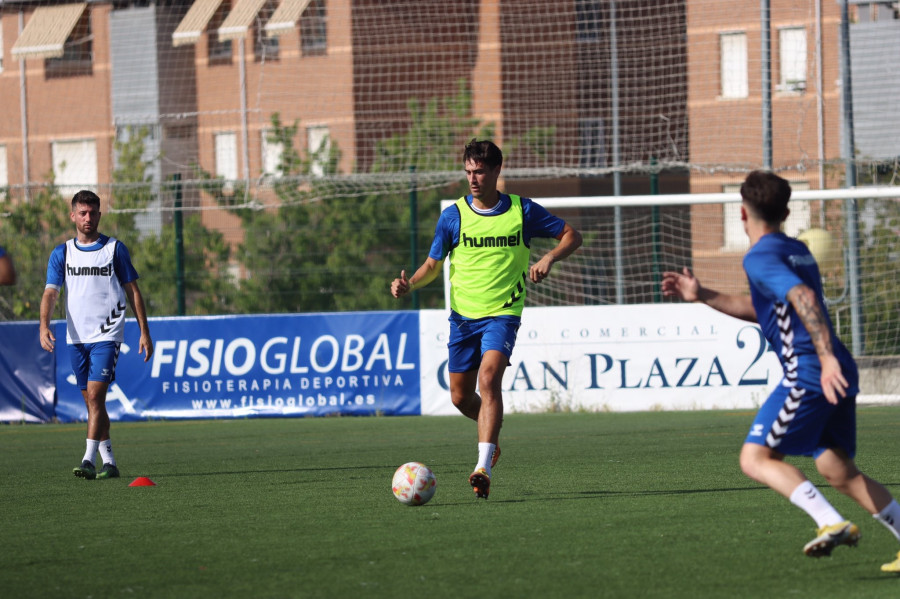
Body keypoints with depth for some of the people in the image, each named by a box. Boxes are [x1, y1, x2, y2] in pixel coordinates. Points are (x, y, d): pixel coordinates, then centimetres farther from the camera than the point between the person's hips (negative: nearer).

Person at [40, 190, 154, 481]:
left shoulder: (115, 249, 0)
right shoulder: (61, 253, 6)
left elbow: (133, 291, 5)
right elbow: (50, 293, -2)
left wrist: (144, 332, 1)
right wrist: (44, 326, -20)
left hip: (106, 336, -4)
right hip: (76, 337, 4)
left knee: (95, 395, -16)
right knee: (92, 401, 9)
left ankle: (88, 461, -21)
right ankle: (109, 462, 18)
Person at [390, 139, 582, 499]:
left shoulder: (523, 211, -1)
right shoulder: (453, 216, 2)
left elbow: (572, 236, 7)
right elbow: (432, 266, 9)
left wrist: (549, 258, -12)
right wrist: (409, 284, -12)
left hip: (502, 314, -3)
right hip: (463, 316, 3)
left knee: (488, 378, -25)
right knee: (461, 398, 6)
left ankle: (484, 468, -31)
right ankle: (491, 429, 42)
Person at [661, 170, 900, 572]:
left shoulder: (760, 257, -7)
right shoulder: (796, 250, 22)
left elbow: (803, 297, -24)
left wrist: (827, 358, -31)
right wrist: (703, 296, 33)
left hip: (808, 374, -9)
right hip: (838, 374, 9)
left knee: (755, 458, -4)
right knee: (837, 471, 13)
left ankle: (832, 523, -20)